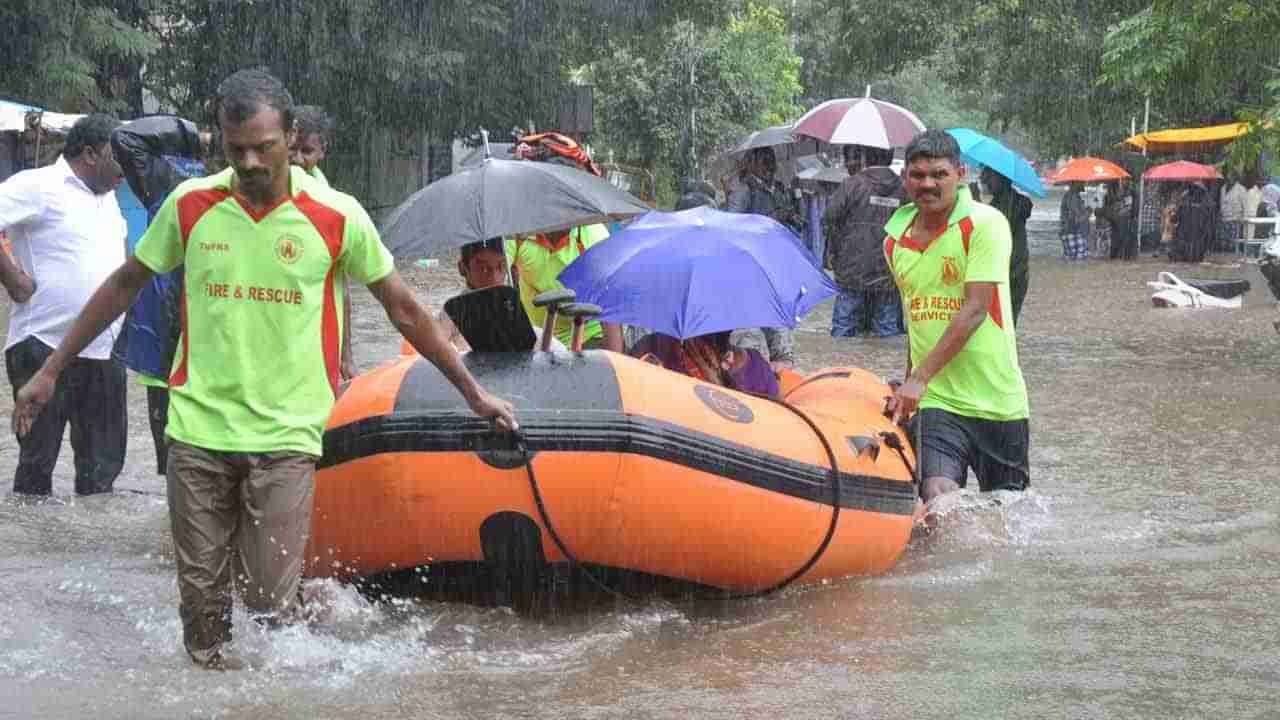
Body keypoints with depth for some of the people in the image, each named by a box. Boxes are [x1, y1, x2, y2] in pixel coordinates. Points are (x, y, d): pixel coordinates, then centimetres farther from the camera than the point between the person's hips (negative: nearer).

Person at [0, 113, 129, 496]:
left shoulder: (108, 196, 16)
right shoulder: (39, 186, -9)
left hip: (105, 352, 8)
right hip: (47, 349, -7)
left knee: (103, 464, 11)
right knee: (38, 461, 0)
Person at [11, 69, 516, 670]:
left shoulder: (336, 217, -4)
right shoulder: (191, 205, 1)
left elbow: (402, 308, 7)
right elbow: (125, 286, 14)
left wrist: (471, 390, 11)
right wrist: (50, 371, 15)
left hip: (284, 436, -2)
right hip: (198, 431, 2)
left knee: (271, 604, -8)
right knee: (201, 600, 3)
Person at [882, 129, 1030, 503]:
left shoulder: (984, 224, -10)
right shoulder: (895, 239, 7)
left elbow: (975, 309, -18)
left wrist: (920, 377, -22)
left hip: (996, 398, -3)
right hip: (934, 400, 3)